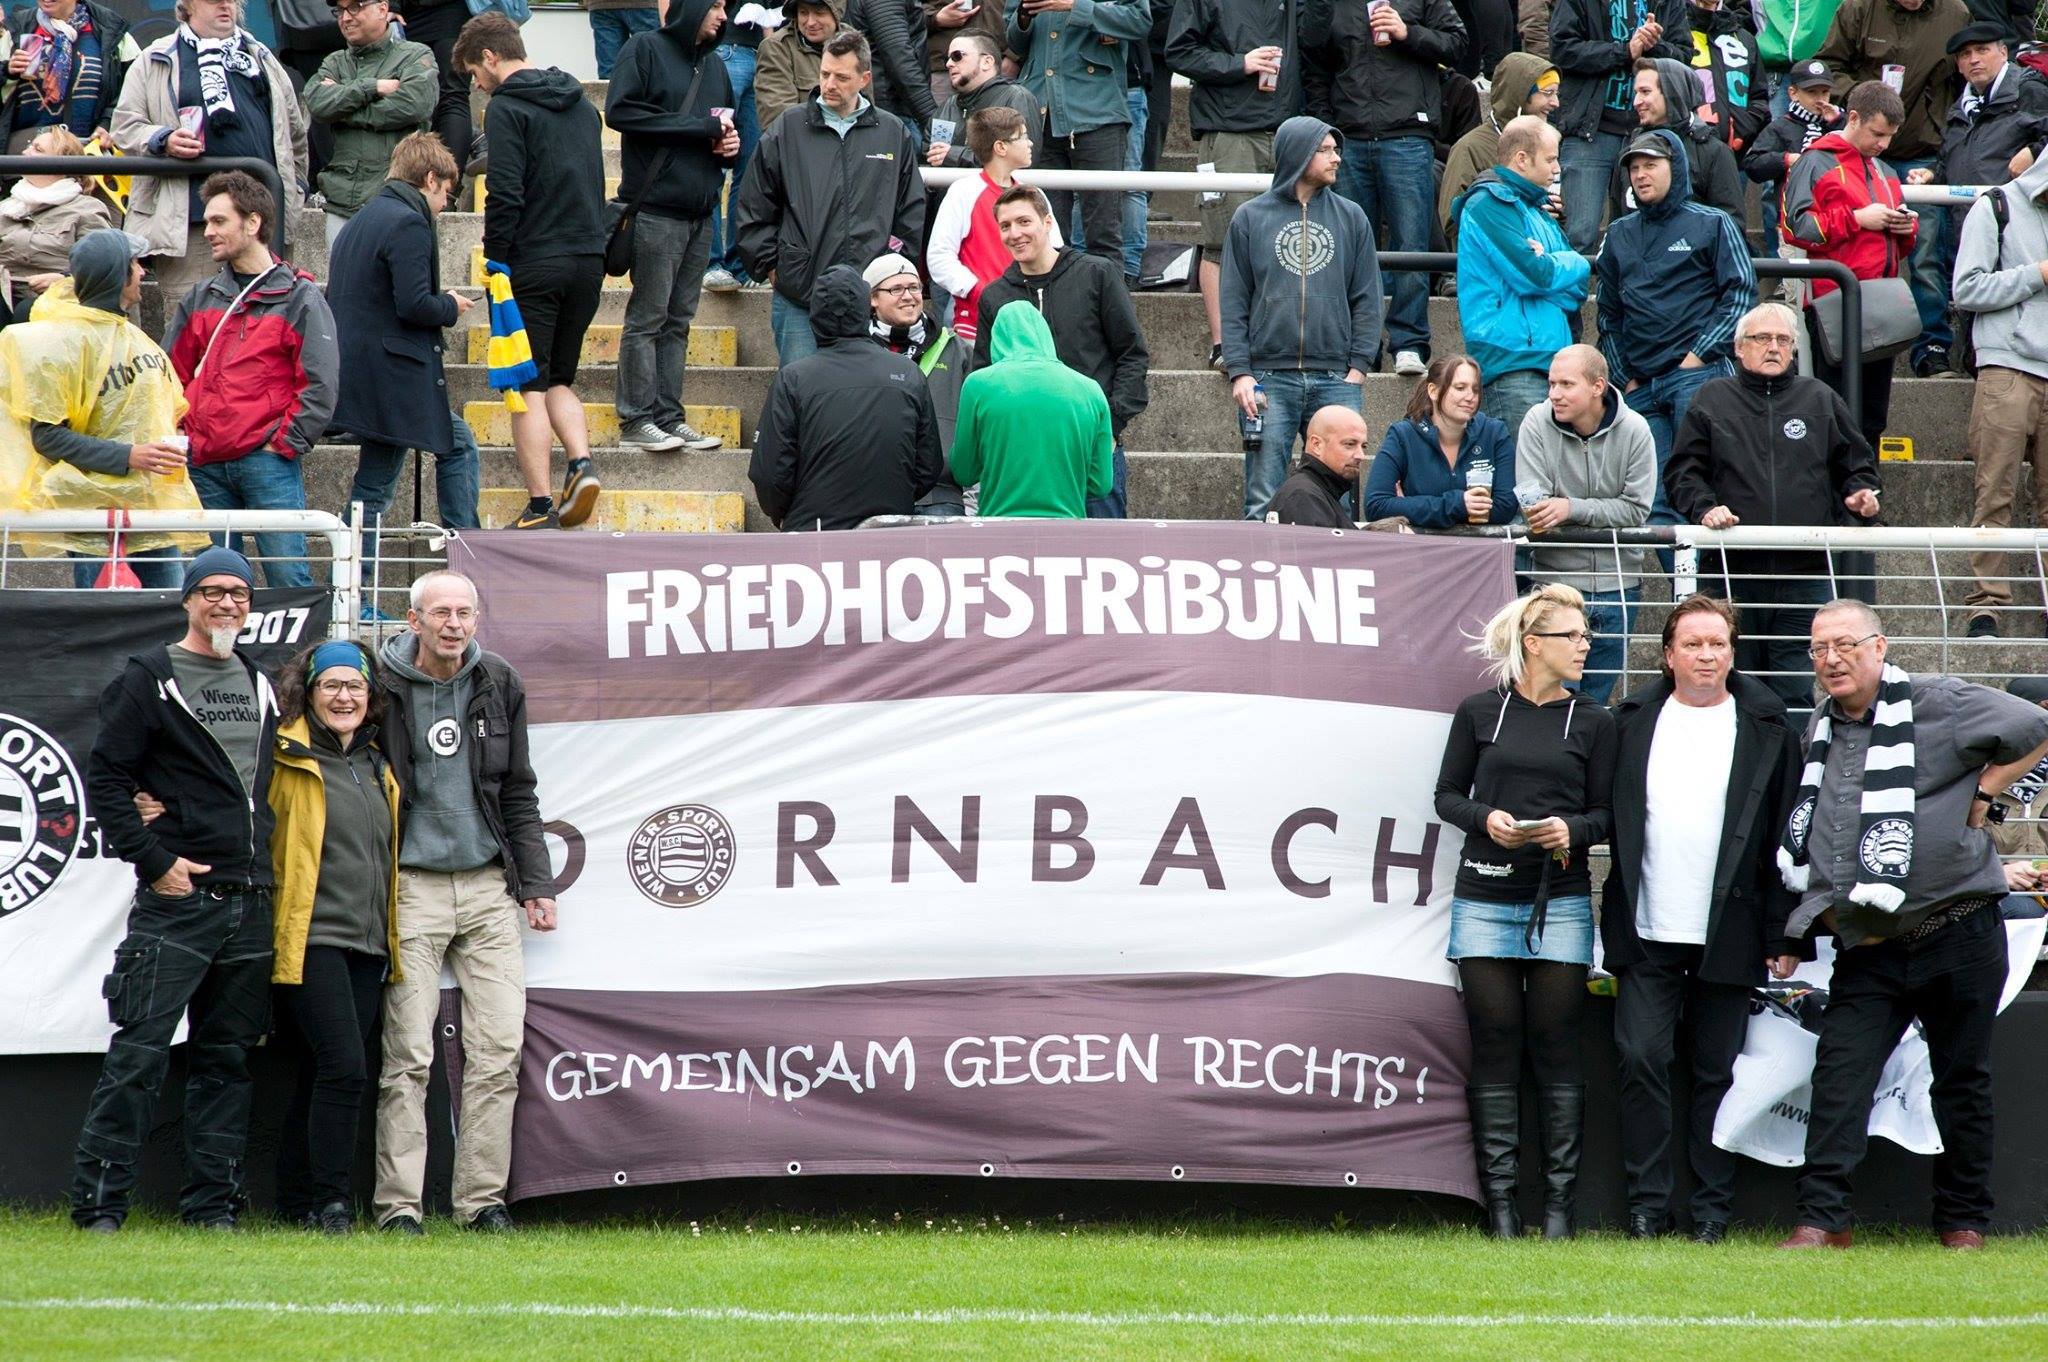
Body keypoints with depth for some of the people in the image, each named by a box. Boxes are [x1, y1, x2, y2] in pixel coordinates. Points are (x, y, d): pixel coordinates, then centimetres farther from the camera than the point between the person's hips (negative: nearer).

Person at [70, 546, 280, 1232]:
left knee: (227, 1058, 7)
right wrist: (155, 861, -11)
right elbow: (105, 780, -4)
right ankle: (99, 1203, -8)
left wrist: (269, 866, 9)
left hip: (250, 904, 6)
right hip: (177, 898, -6)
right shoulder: (149, 679, -1)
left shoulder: (261, 683, 17)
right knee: (140, 1053, -10)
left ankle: (213, 1204, 11)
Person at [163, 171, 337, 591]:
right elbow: (172, 376, 20)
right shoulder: (201, 299, 16)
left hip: (268, 462, -5)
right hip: (206, 466, 5)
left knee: (288, 576, -9)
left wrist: (286, 443, -9)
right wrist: (182, 436, 8)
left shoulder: (299, 298, 1)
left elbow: (319, 385, -4)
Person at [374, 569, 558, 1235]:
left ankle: (482, 1199, 4)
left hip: (487, 886, 4)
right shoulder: (381, 687, -3)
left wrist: (535, 883, 10)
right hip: (411, 886, -4)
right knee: (407, 1055, -6)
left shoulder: (499, 685, 9)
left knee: (498, 1050, -2)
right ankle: (398, 1204, -2)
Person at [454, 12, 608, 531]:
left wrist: (494, 262, -9)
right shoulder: (580, 104, 15)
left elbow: (505, 195, -16)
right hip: (588, 263, 7)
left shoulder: (507, 108, -9)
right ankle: (581, 463, -5)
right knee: (559, 379, 18)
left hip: (534, 264, -7)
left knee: (527, 386, -1)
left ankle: (540, 508, -4)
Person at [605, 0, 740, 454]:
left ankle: (669, 417, 9)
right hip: (656, 208, -7)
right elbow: (620, 111, -15)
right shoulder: (646, 51, -3)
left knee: (678, 320, 8)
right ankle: (637, 420, -4)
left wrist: (730, 143, 4)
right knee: (648, 316, -5)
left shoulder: (713, 64, 18)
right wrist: (700, 128, -15)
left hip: (701, 212, 7)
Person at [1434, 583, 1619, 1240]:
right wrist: (1486, 818, -10)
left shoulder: (1592, 722, 8)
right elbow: (1448, 794, 9)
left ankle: (1558, 1203, 2)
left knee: (1556, 1045, -2)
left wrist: (1573, 830, -12)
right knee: (1494, 1044, -1)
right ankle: (1500, 1203, 2)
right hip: (1485, 896, 0)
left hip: (1561, 899, 0)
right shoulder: (1480, 712, 6)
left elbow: (1605, 812, 9)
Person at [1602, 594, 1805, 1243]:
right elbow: (1609, 817, 10)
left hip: (1728, 935, -1)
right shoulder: (1633, 720, 7)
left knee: (1717, 1070, 4)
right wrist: (1612, 916, 3)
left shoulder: (1766, 727, 3)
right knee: (1642, 1062, -4)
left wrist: (1783, 934, -1)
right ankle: (1647, 1205, 2)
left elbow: (1786, 835, 3)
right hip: (1646, 933, 1)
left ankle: (1712, 1208, 10)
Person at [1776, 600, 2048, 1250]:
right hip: (1867, 947, 4)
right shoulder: (1819, 731, 12)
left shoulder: (1938, 704, -6)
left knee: (1962, 1081, 6)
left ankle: (1963, 1220, 16)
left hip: (1958, 934, -4)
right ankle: (1823, 1220, -11)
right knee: (1840, 1074, -9)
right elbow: (1810, 840, 24)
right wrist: (1801, 932, 20)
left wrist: (1982, 793, -5)